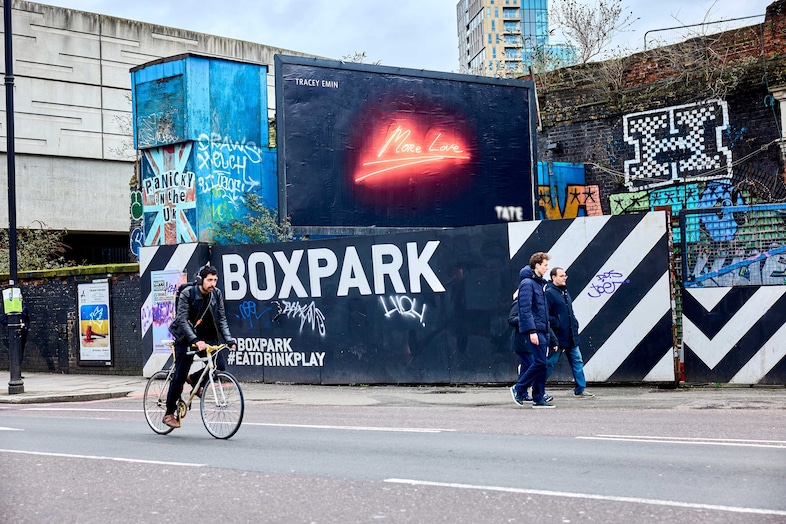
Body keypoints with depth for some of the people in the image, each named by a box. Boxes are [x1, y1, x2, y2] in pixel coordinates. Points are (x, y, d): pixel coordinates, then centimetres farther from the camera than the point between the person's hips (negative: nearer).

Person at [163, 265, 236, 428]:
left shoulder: (217, 294, -5)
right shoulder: (187, 294, -18)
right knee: (179, 376, -5)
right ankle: (169, 413, 11)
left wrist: (229, 340, -13)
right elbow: (182, 320, -23)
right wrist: (196, 341, -34)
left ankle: (194, 379, 15)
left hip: (207, 337, 4)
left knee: (220, 365, -14)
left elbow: (222, 319, 0)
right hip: (186, 337, -4)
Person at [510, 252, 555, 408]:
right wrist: (532, 331, -22)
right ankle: (518, 388, 2)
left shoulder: (539, 283, 18)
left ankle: (538, 398, 11)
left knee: (541, 363, 7)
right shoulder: (527, 283, -11)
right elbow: (525, 310, -18)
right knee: (539, 362, -11)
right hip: (534, 329, -9)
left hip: (542, 329, 9)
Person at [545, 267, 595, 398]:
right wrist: (557, 325, -19)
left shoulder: (565, 292, 16)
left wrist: (575, 323, 11)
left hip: (571, 336, 9)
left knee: (577, 361, 8)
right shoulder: (549, 293, -13)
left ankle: (580, 390, 13)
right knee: (550, 363, -1)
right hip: (558, 336, -9)